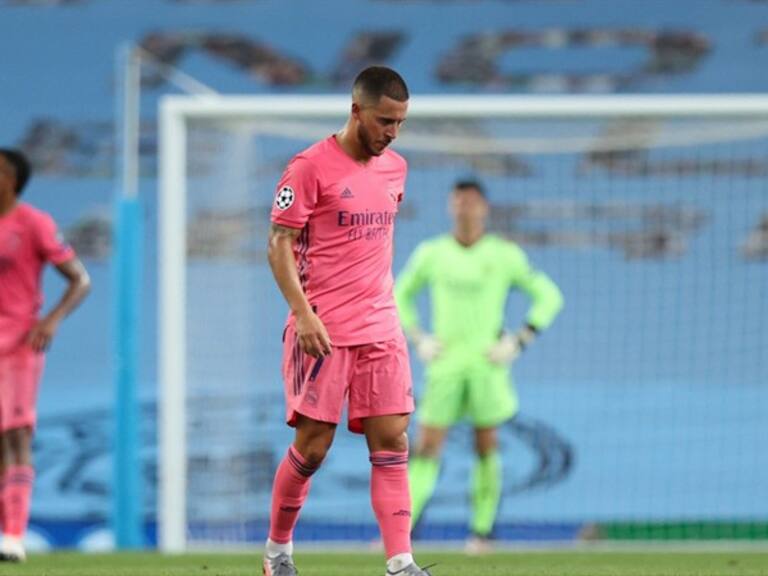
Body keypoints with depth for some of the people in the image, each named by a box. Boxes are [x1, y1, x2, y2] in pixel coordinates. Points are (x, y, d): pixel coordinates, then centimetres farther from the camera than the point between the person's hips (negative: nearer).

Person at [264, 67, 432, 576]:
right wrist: (303, 313, -19)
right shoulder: (312, 167, -9)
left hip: (381, 328, 6)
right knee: (313, 445, -2)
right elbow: (279, 245, -10)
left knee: (392, 442, -3)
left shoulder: (395, 168, 11)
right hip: (323, 331, -6)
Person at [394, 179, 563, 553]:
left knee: (486, 448, 4)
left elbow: (549, 297, 4)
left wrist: (517, 343, -4)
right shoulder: (431, 254, 6)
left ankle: (481, 531, 13)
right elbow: (400, 296, 20)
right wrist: (418, 340, 7)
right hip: (445, 364, 1)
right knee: (426, 449, -6)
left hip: (487, 363, -1)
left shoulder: (505, 255, -1)